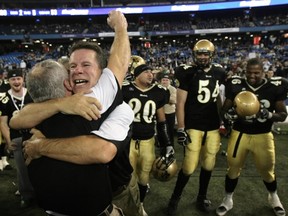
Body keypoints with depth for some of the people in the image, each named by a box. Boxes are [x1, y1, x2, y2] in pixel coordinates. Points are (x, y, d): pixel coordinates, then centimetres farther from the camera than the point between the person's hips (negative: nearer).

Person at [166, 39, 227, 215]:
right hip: (193, 126, -4)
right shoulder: (188, 73, -8)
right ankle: (175, 198, 21)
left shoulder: (219, 73, 6)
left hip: (213, 126, 5)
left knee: (208, 164, 11)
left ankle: (202, 197, 33)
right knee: (189, 167, -3)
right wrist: (181, 129, -12)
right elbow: (180, 103, -8)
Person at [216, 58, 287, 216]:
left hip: (263, 135, 0)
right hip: (239, 133, 0)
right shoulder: (236, 85, -6)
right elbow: (224, 109, 0)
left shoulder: (274, 87, -6)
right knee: (233, 168, 8)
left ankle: (273, 197, 46)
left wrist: (269, 115, -23)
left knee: (267, 170, 14)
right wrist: (228, 114, -24)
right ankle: (228, 200, 30)